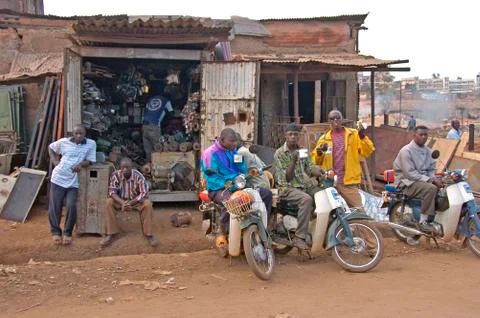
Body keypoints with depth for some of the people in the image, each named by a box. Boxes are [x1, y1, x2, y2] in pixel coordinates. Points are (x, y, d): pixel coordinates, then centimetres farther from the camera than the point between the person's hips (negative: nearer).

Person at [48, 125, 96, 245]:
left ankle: (67, 233, 5)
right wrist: (55, 161, 4)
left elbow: (90, 161, -2)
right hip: (58, 178, 1)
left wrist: (81, 164, -23)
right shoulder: (64, 142, 2)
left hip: (73, 182, -1)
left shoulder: (91, 144, -2)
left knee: (71, 206, -12)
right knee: (54, 206, 1)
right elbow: (51, 147, 18)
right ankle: (56, 232, 15)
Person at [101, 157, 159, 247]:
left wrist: (130, 203, -34)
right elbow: (112, 192, -18)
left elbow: (144, 193, -24)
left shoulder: (138, 176, -23)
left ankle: (148, 233, -16)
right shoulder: (115, 175, -19)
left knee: (147, 204, -30)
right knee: (109, 202, -26)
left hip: (136, 200, -2)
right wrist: (122, 202, -36)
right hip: (120, 200, 2)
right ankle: (111, 233, -17)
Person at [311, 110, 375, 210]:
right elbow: (315, 161, 9)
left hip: (348, 182, -2)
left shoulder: (353, 134, 6)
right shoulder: (324, 139, 10)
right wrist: (319, 154, -12)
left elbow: (368, 152, -2)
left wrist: (363, 138, -17)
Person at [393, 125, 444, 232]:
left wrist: (435, 179, -9)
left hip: (424, 180, 8)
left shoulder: (428, 151, 10)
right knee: (431, 188, -31)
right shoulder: (406, 150, -15)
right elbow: (410, 173, -21)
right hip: (407, 182, -8)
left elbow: (432, 169, 14)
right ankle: (423, 222, -25)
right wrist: (430, 180, -24)